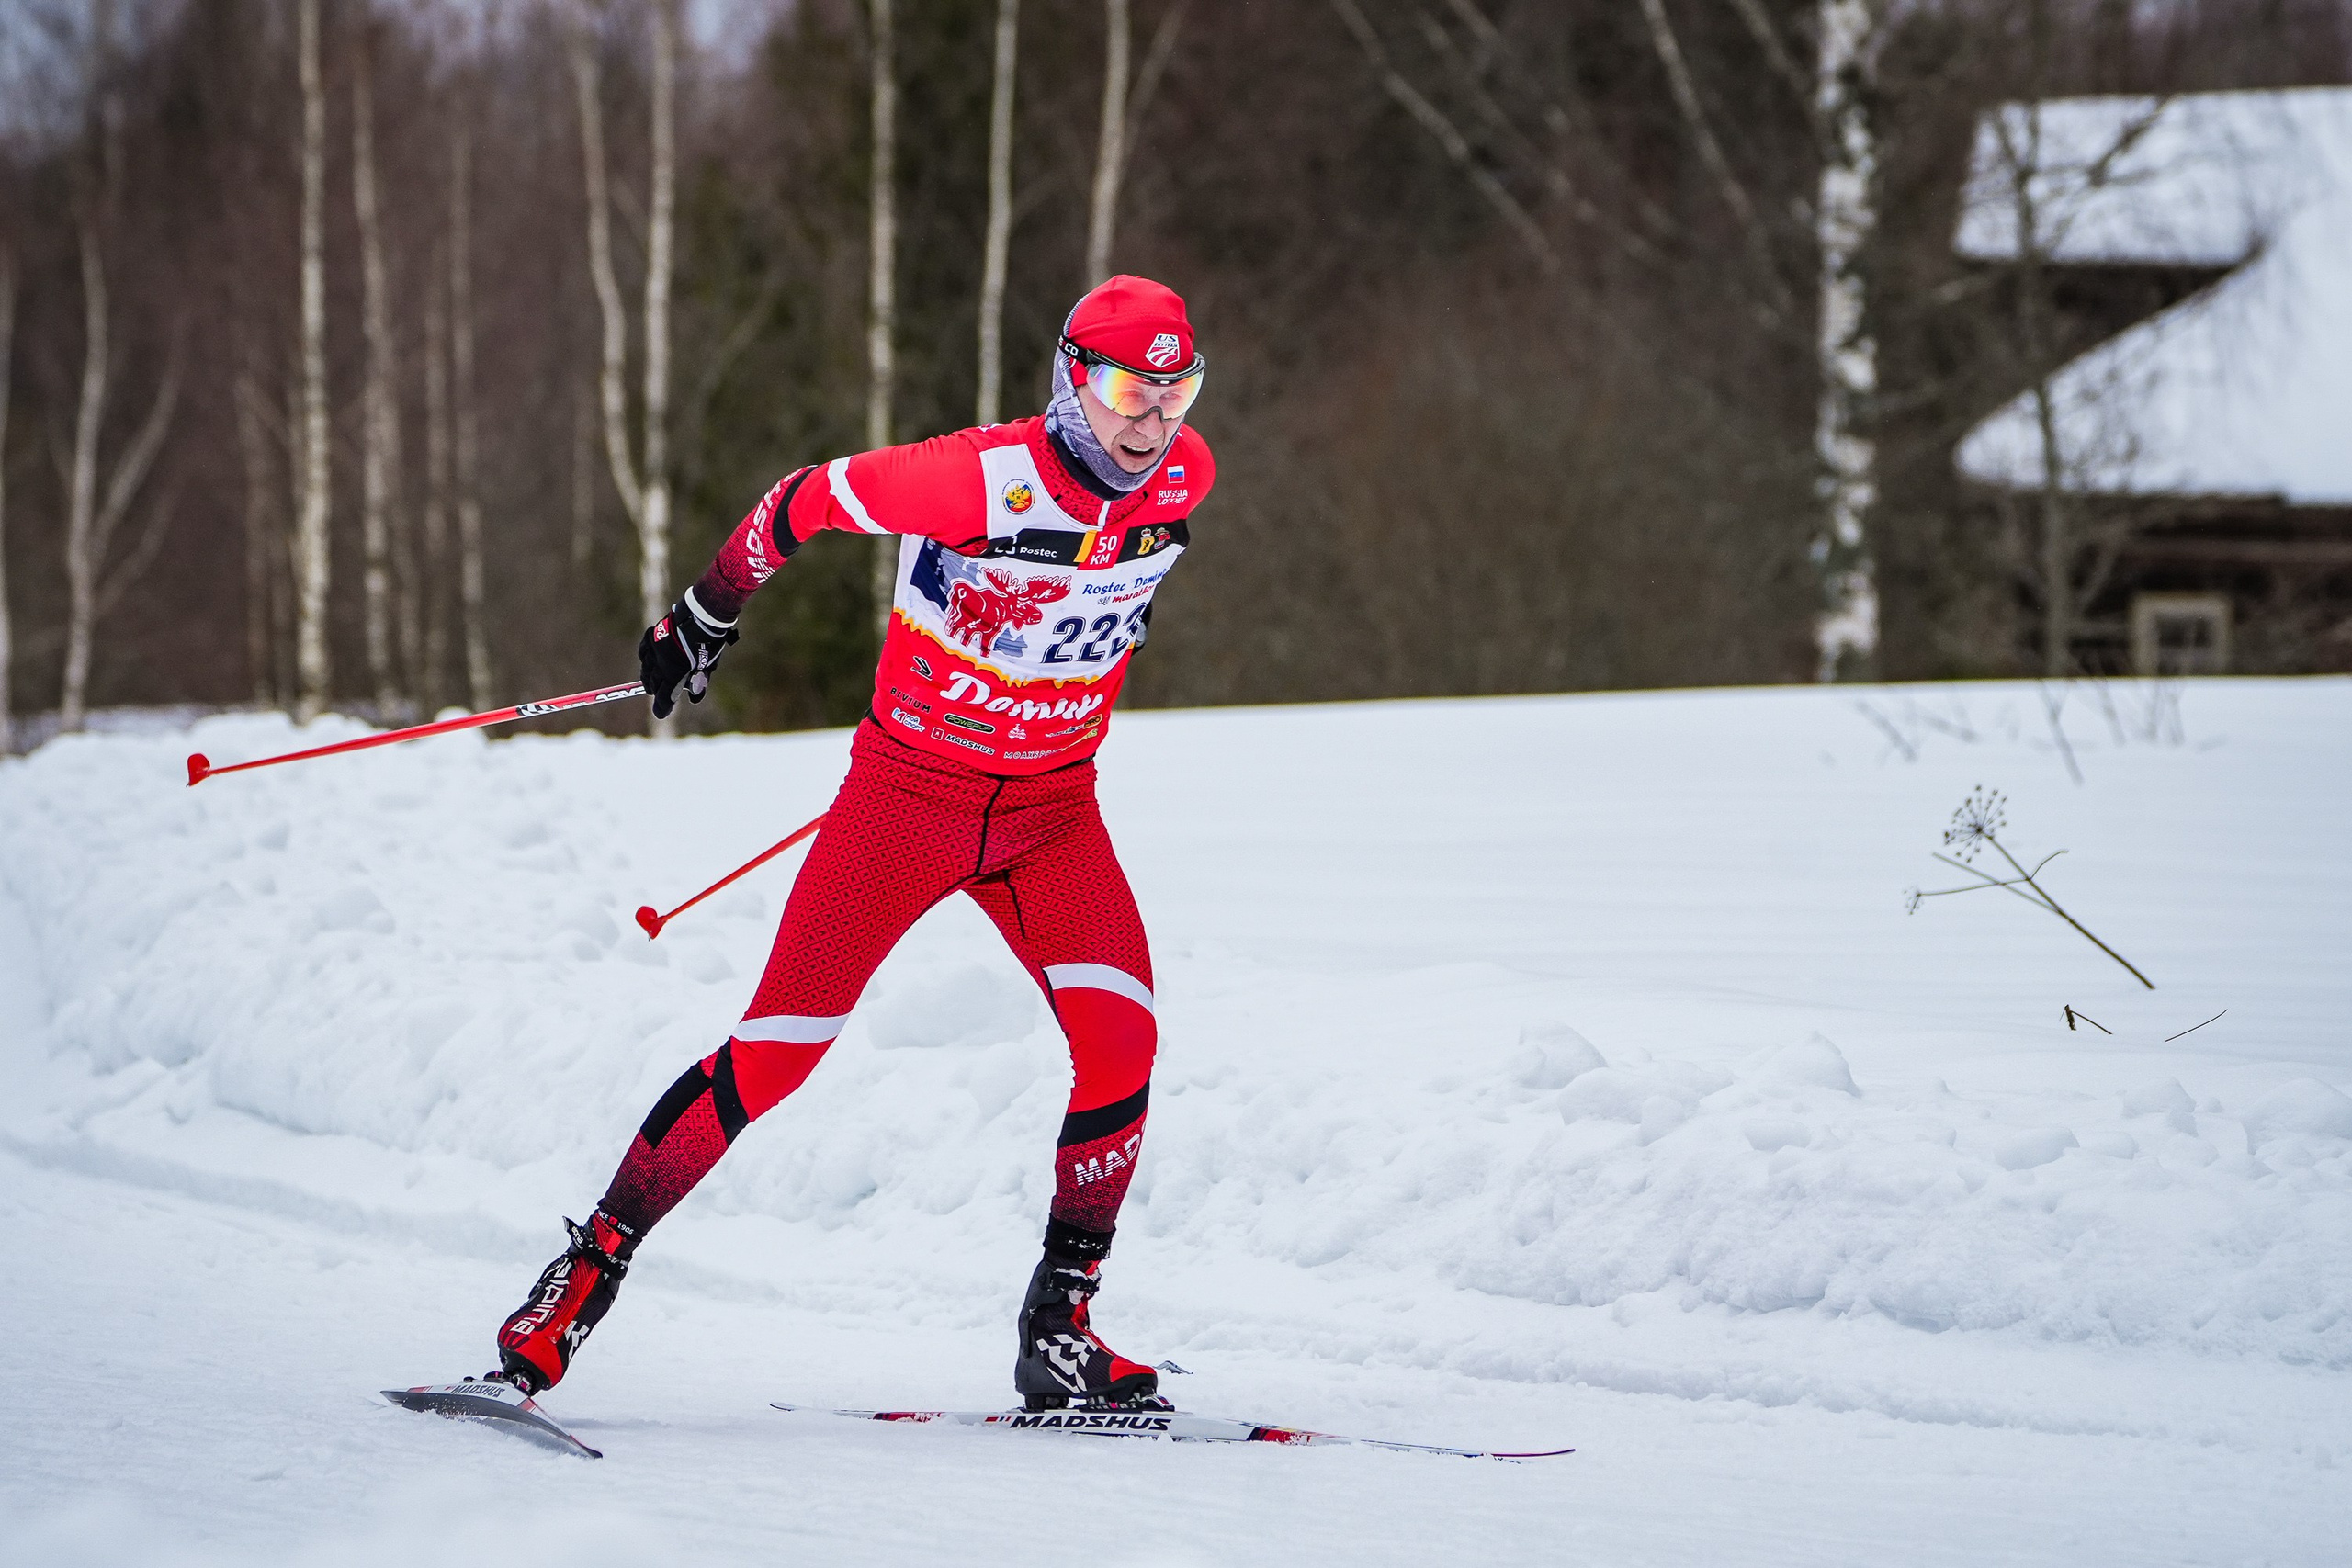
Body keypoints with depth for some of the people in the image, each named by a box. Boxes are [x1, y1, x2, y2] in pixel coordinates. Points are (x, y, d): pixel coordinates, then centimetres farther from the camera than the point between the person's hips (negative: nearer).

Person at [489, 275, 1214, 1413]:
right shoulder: (977, 479, -24)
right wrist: (704, 617, 3)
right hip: (907, 793, -4)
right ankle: (592, 1265, 7)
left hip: (1052, 809, 4)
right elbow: (807, 501, -9)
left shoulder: (1185, 477, -7)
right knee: (775, 1051, -8)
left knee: (1120, 1039, -16)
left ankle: (1059, 1331, -5)